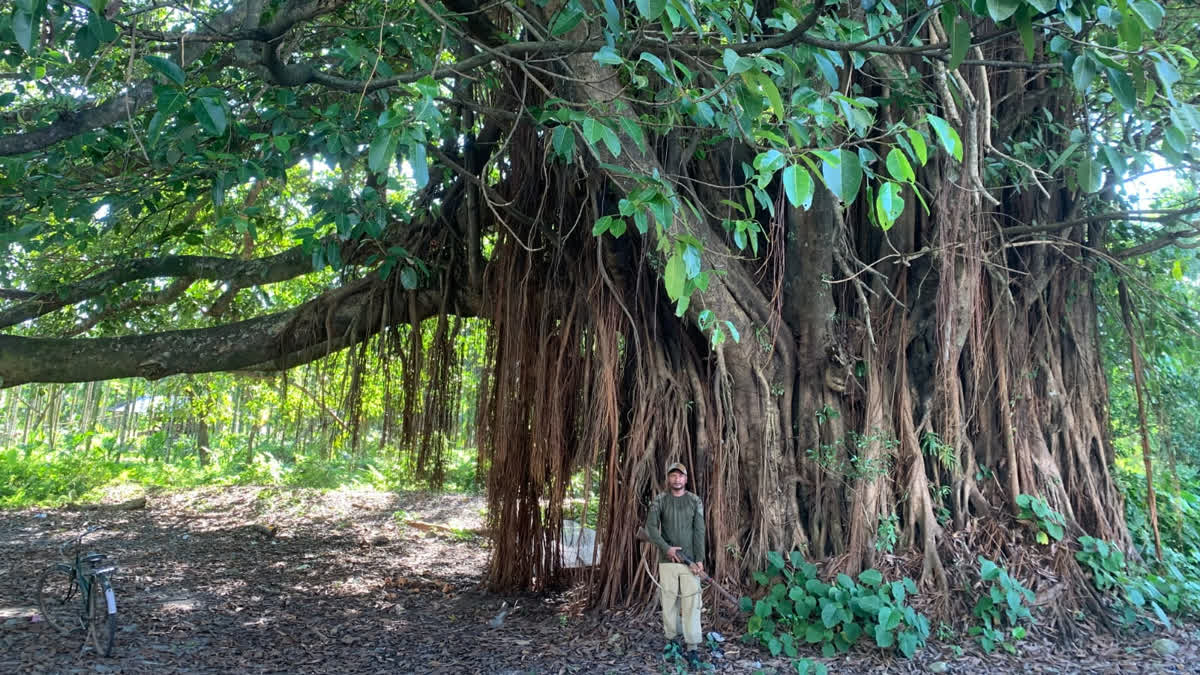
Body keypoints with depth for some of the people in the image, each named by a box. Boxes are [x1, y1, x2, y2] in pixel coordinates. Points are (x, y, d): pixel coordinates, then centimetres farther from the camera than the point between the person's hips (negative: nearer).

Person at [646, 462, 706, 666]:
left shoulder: (695, 501, 3)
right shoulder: (660, 500, 2)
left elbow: (699, 532, -1)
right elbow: (650, 527, -5)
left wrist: (699, 559, -9)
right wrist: (667, 548, -15)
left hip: (690, 560, 0)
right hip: (668, 560, 0)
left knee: (691, 603, -4)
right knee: (668, 600, 4)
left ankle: (693, 647, -3)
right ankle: (671, 640, 18)